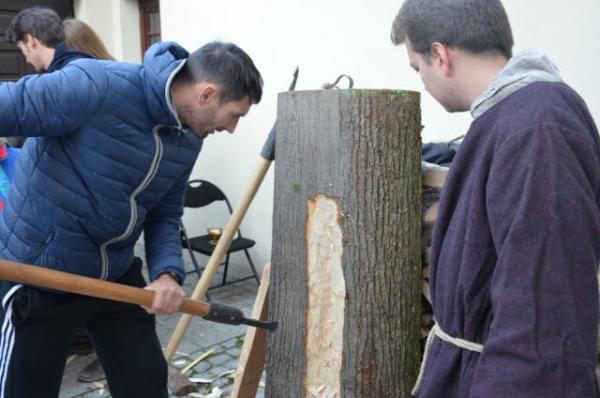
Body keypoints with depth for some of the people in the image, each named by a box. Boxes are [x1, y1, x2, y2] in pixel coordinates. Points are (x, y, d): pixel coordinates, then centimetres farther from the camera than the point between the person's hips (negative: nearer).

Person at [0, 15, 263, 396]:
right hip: (41, 274, -6)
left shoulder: (190, 137, -2)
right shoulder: (96, 86, -25)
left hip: (118, 275, 6)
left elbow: (165, 214, 3)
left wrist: (168, 273, -14)